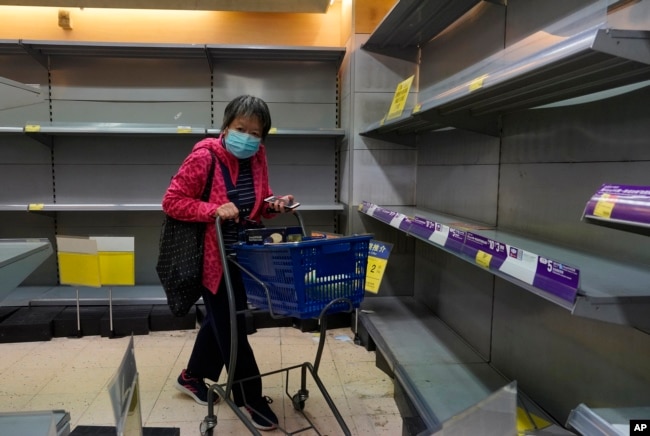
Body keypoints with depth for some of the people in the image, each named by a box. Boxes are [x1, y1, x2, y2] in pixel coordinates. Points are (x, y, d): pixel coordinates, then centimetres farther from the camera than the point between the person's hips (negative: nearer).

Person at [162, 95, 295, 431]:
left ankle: (192, 377, 44)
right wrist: (213, 210, -29)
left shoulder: (257, 158, -1)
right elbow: (171, 201, -17)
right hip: (211, 256, -7)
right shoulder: (203, 157, -20)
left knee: (221, 318, 21)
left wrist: (274, 205, -11)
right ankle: (250, 398, 19)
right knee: (230, 325, 2)